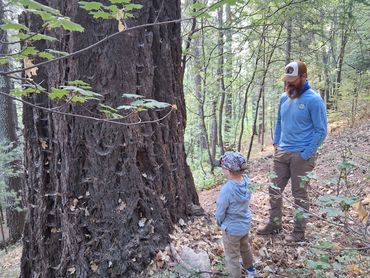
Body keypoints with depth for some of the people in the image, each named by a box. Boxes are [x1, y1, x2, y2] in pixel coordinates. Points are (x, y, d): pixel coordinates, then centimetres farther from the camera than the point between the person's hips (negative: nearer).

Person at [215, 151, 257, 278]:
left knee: (232, 257, 15)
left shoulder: (227, 189, -35)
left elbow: (220, 212, -21)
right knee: (245, 247, 33)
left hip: (231, 228, -7)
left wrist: (220, 223, 1)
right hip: (245, 224, 7)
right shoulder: (246, 181, -16)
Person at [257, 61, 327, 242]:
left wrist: (306, 154, -15)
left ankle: (299, 231, 21)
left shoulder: (314, 100, -13)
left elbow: (321, 130, -12)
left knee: (300, 194, 6)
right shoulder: (284, 98, 7)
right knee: (274, 190, 13)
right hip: (281, 153, 7)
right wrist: (276, 143, 10)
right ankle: (274, 224, 30)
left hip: (301, 156, -6)